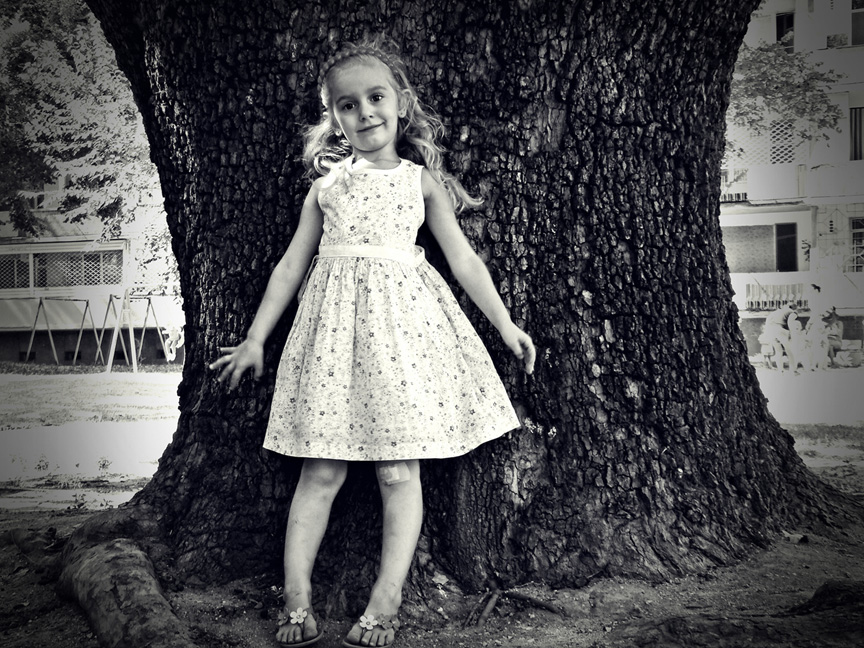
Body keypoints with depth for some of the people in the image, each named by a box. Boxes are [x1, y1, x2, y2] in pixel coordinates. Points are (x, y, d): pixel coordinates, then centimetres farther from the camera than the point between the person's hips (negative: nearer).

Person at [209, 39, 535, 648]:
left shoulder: (421, 180, 11)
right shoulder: (327, 185, 13)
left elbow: (463, 260, 12)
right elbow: (292, 265, 16)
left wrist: (506, 325, 9)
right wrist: (256, 338, 15)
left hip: (403, 319, 0)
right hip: (335, 320, 1)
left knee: (399, 468, -3)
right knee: (322, 467, -1)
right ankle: (297, 599, 5)